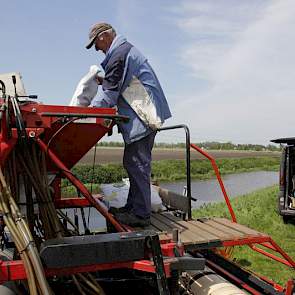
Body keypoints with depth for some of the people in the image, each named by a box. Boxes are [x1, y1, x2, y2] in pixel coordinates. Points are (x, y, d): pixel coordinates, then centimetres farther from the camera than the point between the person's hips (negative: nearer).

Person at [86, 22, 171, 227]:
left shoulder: (119, 54, -12)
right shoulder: (126, 49, 23)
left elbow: (109, 94, -16)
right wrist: (103, 80, 11)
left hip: (143, 117, -11)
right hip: (145, 115, 11)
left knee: (137, 164, -9)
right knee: (133, 163, 13)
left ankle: (141, 214, -3)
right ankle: (133, 206, 22)